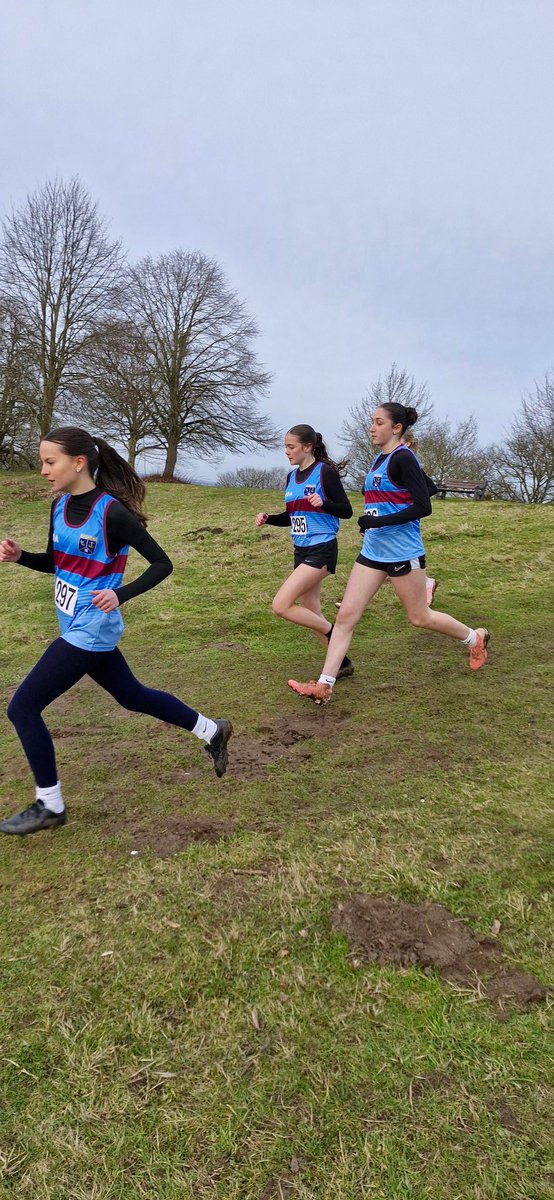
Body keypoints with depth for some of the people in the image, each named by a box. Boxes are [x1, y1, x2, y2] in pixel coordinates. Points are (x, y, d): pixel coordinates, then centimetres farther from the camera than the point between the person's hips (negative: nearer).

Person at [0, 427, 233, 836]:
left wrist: (120, 596, -27)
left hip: (91, 632, -9)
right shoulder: (60, 506, 3)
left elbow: (162, 564, -16)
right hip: (80, 629, 9)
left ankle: (49, 806, 13)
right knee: (133, 696, 21)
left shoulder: (112, 512, -20)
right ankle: (212, 731, 38)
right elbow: (55, 563, 16)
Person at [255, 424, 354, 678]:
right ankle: (342, 662, 26)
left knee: (281, 605, -16)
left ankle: (334, 633, 2)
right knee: (311, 614, 11)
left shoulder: (325, 472, -11)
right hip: (301, 551, 9)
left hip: (321, 550, -8)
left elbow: (346, 511, -11)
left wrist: (324, 503, -29)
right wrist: (268, 519, 3)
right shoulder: (292, 476, 11)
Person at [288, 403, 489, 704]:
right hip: (373, 551, 8)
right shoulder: (379, 458, 13)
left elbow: (423, 507, -20)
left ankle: (475, 638, 34)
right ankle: (324, 686, 1)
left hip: (402, 552, -8)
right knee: (346, 614, 0)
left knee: (419, 617, 8)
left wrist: (378, 521, -23)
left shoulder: (402, 458, -14)